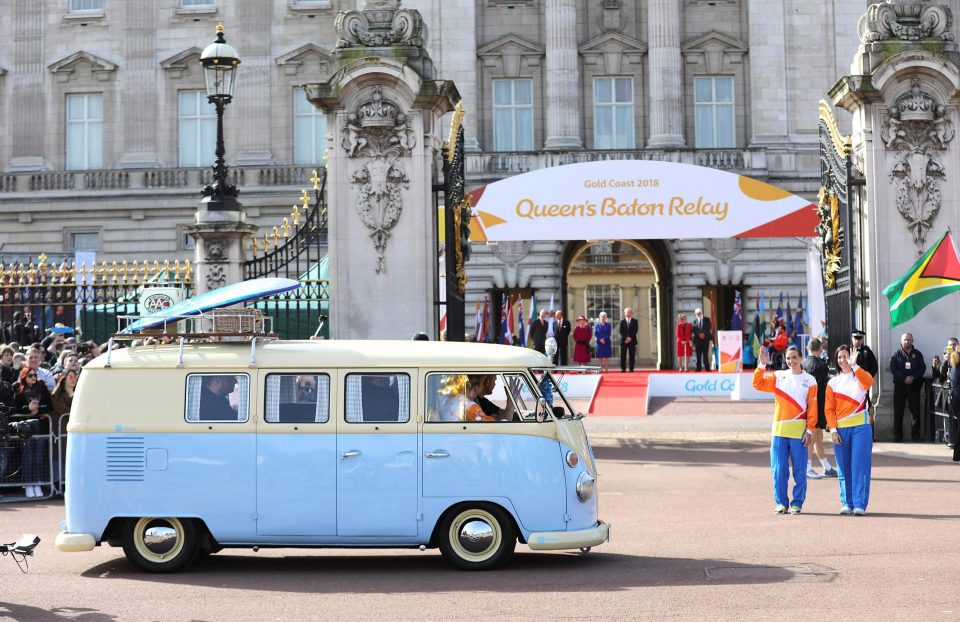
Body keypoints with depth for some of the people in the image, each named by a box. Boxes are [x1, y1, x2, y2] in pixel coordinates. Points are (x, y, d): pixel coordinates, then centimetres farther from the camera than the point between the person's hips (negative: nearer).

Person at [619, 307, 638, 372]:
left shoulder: (635, 321, 8)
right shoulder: (622, 321, 9)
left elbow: (636, 330, -1)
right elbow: (621, 331, 0)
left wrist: (630, 338, -13)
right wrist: (625, 338, -13)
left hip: (632, 340, 0)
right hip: (623, 340, 0)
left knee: (632, 356, -2)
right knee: (623, 356, -2)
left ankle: (631, 369, 0)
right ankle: (623, 369, 0)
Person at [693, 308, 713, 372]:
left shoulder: (707, 320, 10)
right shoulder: (695, 321, 17)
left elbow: (709, 328, -1)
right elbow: (694, 330, 6)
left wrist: (703, 333, -12)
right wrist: (699, 334, -11)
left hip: (705, 339, -2)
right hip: (697, 339, 2)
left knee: (705, 354, -8)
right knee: (698, 354, 0)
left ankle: (707, 367, -8)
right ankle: (698, 368, 1)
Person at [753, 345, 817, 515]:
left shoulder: (809, 380, 4)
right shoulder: (778, 376, 9)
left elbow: (812, 408, 1)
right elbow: (758, 384, -1)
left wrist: (810, 430, -5)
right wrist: (762, 365, -9)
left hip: (799, 431, -1)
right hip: (779, 430, 2)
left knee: (799, 469, 2)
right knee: (778, 469, 2)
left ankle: (797, 503, 12)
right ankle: (781, 502, 13)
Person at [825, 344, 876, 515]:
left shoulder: (860, 376, 5)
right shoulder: (833, 382, 10)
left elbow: (868, 382, -21)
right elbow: (829, 409, 6)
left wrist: (853, 365, -27)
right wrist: (833, 430, -4)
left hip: (860, 427, -2)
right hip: (840, 429, 2)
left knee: (860, 466, -6)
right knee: (844, 468, 5)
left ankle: (860, 504, -5)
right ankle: (847, 503, 12)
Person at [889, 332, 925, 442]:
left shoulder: (917, 354, 7)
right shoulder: (896, 354, 5)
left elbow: (922, 368, 1)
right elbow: (893, 369, -5)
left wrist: (913, 378, -15)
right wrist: (904, 379, -17)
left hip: (914, 386, 1)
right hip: (899, 386, 0)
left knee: (915, 410, 1)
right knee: (898, 411, 0)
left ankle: (915, 434, 7)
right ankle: (898, 435, 5)